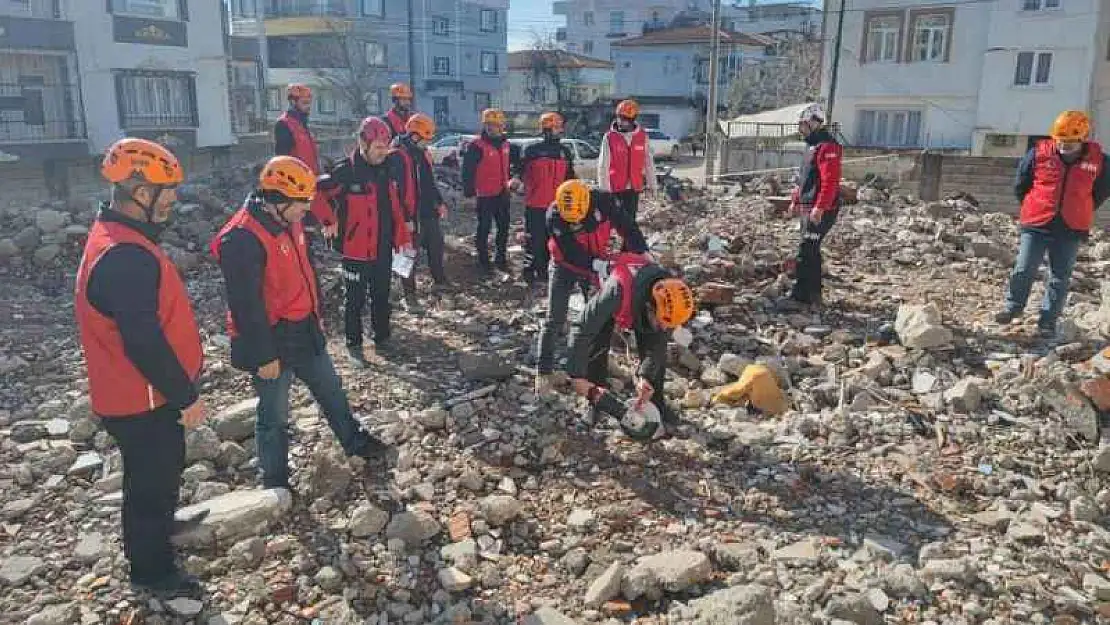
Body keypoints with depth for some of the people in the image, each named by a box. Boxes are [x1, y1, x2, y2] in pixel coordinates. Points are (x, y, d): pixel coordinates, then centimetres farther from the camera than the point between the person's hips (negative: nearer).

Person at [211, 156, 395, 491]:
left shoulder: (288, 223, 3)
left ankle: (355, 442, 43)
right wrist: (264, 357, -21)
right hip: (272, 340, -9)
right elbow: (246, 304, -25)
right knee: (274, 415, 8)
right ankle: (275, 482, 26)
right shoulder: (242, 239, -26)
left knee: (330, 387, 23)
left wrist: (316, 314, 23)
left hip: (303, 330, 9)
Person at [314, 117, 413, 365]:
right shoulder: (346, 171, -17)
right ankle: (354, 345, 23)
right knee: (355, 300, 8)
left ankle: (382, 340, 33)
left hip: (384, 250, 6)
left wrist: (404, 238, 9)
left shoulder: (386, 170, 5)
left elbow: (395, 208, 12)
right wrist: (330, 220, -12)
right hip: (357, 251, -6)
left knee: (382, 297, 18)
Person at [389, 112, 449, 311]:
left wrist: (440, 202, 14)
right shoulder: (397, 156, -18)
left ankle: (440, 279, 39)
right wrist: (405, 218, -21)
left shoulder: (422, 153, 10)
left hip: (428, 212, 8)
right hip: (410, 215, -8)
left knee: (436, 245, 18)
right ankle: (409, 295, 14)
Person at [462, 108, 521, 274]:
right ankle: (483, 261, 13)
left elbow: (511, 163, 25)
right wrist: (469, 194, -16)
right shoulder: (476, 147, -14)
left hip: (502, 193, 7)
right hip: (484, 196, -7)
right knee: (484, 229, 2)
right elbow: (467, 172, -14)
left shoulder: (505, 144, 8)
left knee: (504, 227, 13)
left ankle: (501, 258, 27)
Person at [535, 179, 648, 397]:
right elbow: (571, 254, -30)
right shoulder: (553, 218, -31)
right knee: (554, 321, -6)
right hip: (566, 267, -2)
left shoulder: (601, 202, -27)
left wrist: (643, 252, -22)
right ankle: (543, 373, 1)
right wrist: (596, 264, -40)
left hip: (598, 263, 3)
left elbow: (626, 225, -17)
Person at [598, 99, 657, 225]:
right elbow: (603, 165, -5)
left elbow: (649, 162, 9)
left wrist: (652, 184, 10)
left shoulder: (642, 136, 2)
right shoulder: (609, 137, -6)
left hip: (635, 186, 3)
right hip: (616, 187, -2)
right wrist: (604, 188, -8)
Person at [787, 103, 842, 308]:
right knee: (811, 252, 14)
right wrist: (796, 200, 23)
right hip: (808, 208, 11)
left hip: (820, 211, -11)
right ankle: (814, 295, 23)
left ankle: (801, 296, -7)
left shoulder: (827, 147, -15)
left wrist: (819, 208, -29)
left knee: (806, 252, -11)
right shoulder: (813, 146, 18)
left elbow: (830, 181, -24)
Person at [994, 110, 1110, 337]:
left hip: (1071, 230, 1)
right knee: (1023, 270, 1)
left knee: (1059, 278, 6)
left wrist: (1081, 212, 12)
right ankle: (1013, 306, 22)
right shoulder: (1039, 153, -8)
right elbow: (1021, 182, 8)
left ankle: (1048, 321, 16)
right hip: (1036, 225, -1)